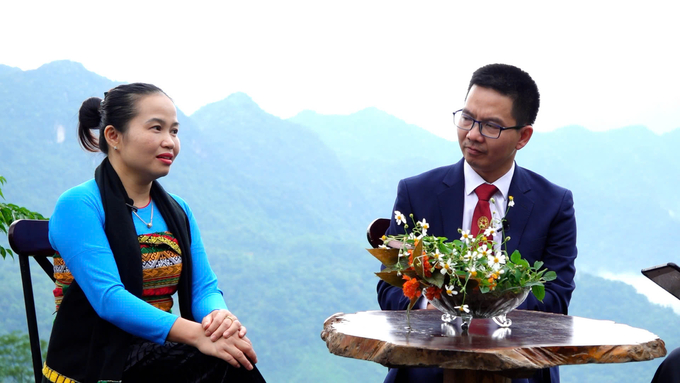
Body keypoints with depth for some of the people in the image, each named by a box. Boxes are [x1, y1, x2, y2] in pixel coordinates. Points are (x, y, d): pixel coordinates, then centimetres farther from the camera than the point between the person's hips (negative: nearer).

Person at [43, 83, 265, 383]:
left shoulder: (177, 211, 13)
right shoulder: (78, 205, -9)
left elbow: (204, 288, 4)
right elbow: (108, 298, -20)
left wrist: (220, 315, -21)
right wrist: (195, 334, -31)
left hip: (155, 356, 6)